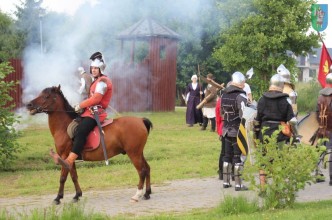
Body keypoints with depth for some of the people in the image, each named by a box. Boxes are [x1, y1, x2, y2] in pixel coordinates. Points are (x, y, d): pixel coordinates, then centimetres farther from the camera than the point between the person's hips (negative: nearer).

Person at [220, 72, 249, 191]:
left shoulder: (224, 95, 8)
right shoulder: (240, 96, -17)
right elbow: (244, 115, -22)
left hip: (227, 130, 7)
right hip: (238, 131, -7)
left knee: (227, 156, 16)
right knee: (238, 157, -1)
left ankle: (226, 181, 22)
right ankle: (238, 184, 0)